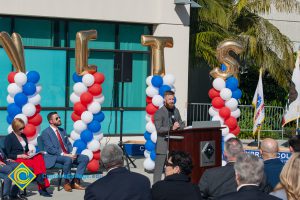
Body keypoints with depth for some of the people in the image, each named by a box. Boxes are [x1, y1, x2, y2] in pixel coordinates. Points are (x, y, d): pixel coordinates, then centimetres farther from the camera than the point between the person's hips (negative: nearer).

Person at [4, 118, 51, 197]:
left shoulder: (23, 136, 20)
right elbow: (7, 155, -6)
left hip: (25, 157, 6)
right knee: (36, 163, -32)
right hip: (16, 160, -6)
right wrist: (20, 156, -16)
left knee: (39, 157, -27)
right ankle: (42, 187, -29)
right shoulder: (8, 138, 0)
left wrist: (28, 153, 4)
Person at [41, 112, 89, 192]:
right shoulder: (46, 133, -6)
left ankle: (75, 181, -10)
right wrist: (64, 154, -23)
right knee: (68, 159, -37)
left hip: (67, 155, 8)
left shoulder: (62, 131, 18)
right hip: (54, 157, -8)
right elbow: (50, 149, -15)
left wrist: (72, 153, -5)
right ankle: (67, 182, -18)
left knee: (85, 158, -10)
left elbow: (68, 144, 17)